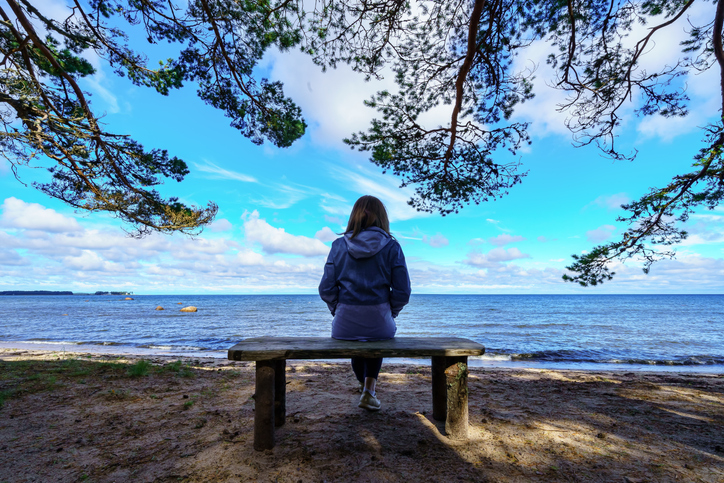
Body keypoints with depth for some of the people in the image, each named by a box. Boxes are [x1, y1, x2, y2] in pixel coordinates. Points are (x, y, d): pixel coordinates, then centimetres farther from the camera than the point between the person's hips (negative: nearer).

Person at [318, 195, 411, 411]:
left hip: (344, 324, 1)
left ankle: (364, 384, 55)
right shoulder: (391, 246, -4)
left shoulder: (339, 245, -1)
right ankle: (370, 390, 22)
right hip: (379, 323, -1)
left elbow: (326, 289, -4)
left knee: (354, 337, 36)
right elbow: (402, 293, -7)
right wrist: (390, 313, 10)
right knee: (377, 338, 35)